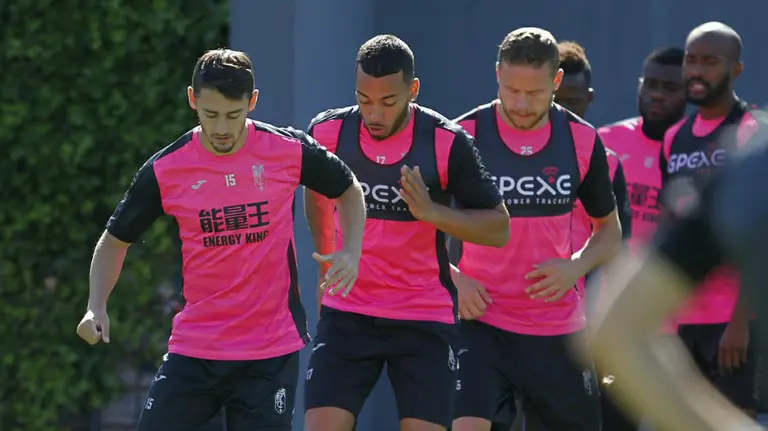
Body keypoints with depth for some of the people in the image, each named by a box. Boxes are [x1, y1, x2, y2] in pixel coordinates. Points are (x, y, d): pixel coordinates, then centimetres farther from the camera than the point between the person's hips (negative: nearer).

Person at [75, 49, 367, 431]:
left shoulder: (290, 151, -6)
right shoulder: (164, 170, -5)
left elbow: (349, 189, 13)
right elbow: (115, 241, 8)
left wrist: (351, 252, -5)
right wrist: (96, 308, -8)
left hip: (272, 353, -1)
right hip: (192, 351, 1)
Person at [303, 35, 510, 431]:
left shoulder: (446, 142, -12)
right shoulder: (328, 132, -5)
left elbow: (499, 228, -7)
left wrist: (431, 212, -22)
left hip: (426, 319, -2)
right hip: (347, 314, 2)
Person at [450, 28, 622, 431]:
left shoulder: (582, 140, 0)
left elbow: (609, 229, 12)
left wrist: (576, 267, -9)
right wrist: (452, 278, -15)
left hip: (558, 330, 3)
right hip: (481, 323, -3)